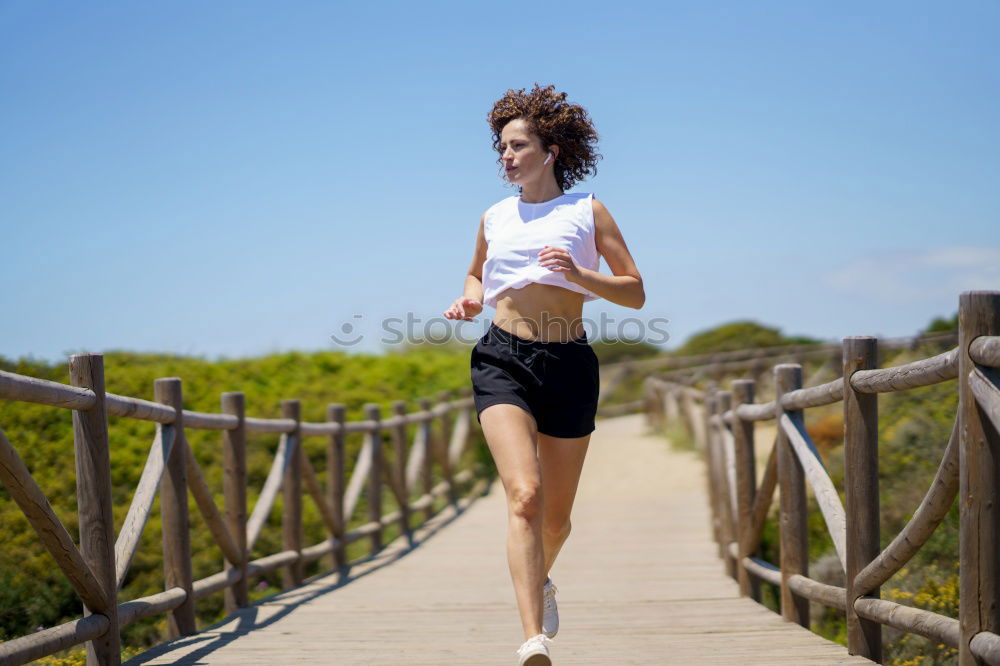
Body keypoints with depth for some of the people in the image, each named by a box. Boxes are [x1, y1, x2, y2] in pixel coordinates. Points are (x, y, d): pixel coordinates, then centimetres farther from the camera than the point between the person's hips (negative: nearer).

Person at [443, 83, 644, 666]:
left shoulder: (587, 211, 4)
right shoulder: (494, 219, 12)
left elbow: (635, 293, 1)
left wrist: (579, 275, -16)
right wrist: (469, 301, 8)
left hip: (569, 364, 0)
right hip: (503, 360, 0)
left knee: (556, 512, 10)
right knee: (524, 495, -21)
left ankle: (541, 579, 45)